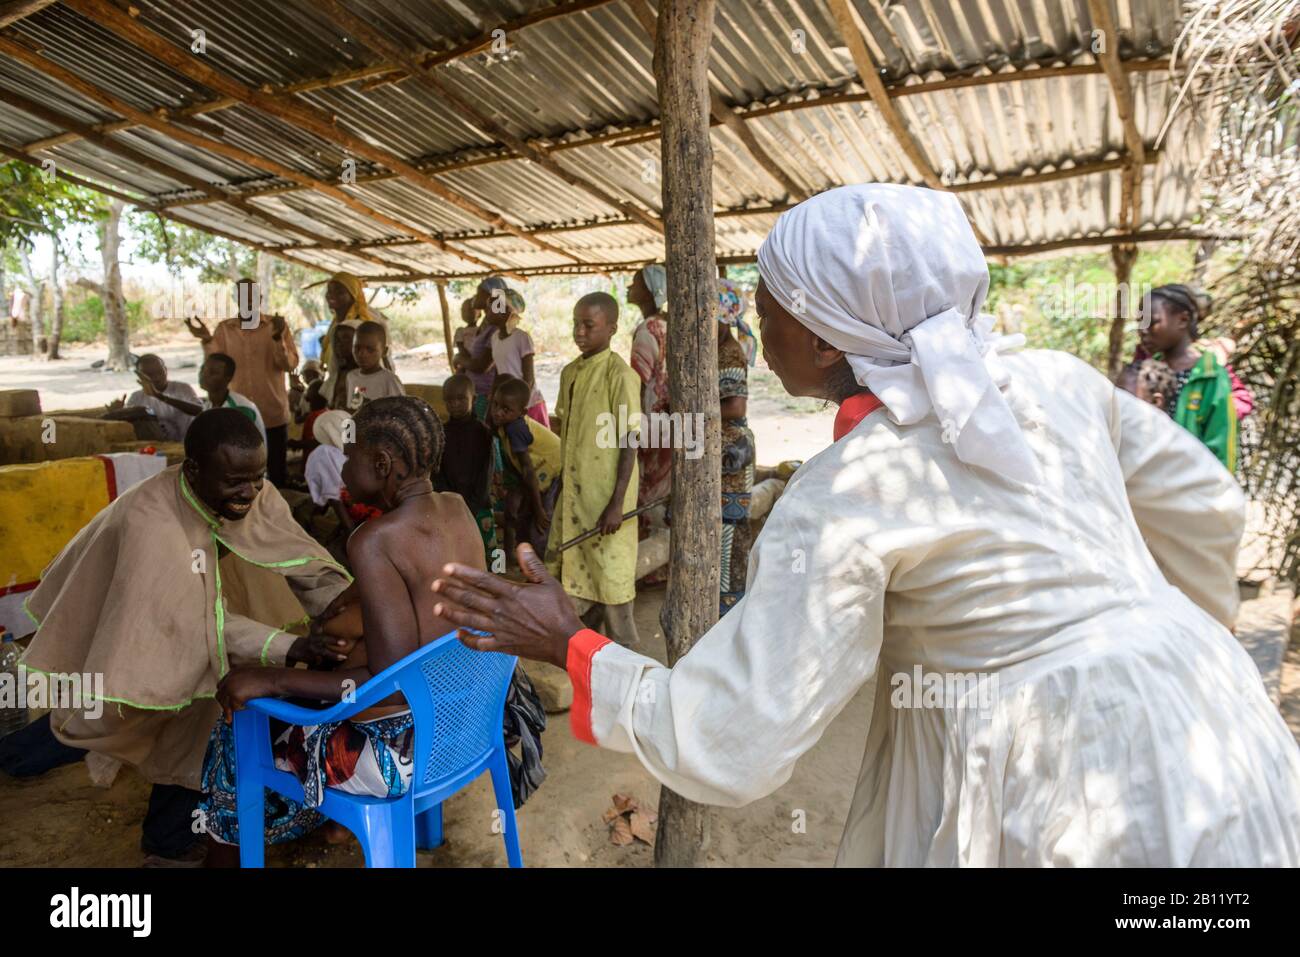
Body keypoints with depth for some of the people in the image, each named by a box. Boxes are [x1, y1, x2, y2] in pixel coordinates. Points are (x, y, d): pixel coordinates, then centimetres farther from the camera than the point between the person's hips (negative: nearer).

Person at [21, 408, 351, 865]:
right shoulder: (149, 520, -39)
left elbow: (301, 559, -23)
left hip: (187, 621, 5)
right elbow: (197, 618, -43)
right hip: (125, 630, -5)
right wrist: (286, 646, -55)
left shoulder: (255, 495, -23)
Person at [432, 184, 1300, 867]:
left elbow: (726, 752, -19)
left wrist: (572, 651, -8)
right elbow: (1203, 504, 11)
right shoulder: (1055, 381, -3)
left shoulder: (841, 501, -21)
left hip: (1071, 801, -6)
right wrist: (1192, 643, 27)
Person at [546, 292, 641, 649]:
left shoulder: (619, 375, -14)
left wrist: (617, 503, -18)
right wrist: (561, 486, 16)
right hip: (572, 494, 7)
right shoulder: (569, 372, 8)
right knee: (575, 568, 16)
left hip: (605, 497, -7)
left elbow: (629, 442, -15)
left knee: (610, 571, 4)